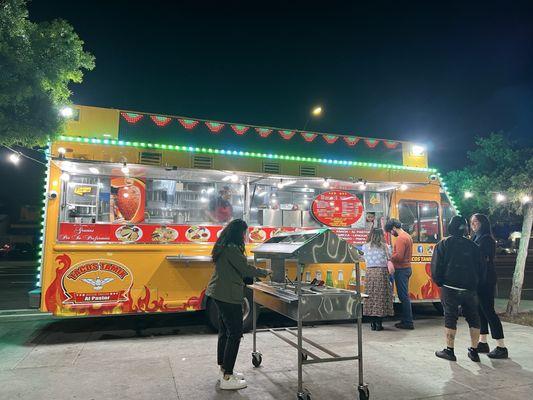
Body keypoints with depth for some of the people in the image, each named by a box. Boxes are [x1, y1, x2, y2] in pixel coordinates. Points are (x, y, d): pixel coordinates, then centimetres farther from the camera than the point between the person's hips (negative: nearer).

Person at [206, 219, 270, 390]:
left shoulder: (223, 247, 12)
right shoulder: (231, 249, -19)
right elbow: (245, 269, -18)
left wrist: (256, 274, 13)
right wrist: (265, 272, -3)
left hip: (219, 294, 11)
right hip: (229, 296, -10)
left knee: (224, 332, 18)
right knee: (235, 334, -4)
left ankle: (224, 370, 30)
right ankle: (227, 378, 2)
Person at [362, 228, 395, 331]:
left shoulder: (365, 246, 5)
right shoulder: (384, 246, 0)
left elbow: (366, 261, 4)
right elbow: (389, 259, -1)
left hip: (370, 272, 2)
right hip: (381, 272, -2)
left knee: (371, 296, 7)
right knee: (381, 296, 4)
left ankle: (373, 323, 10)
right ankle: (379, 323, 6)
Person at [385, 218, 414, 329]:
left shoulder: (400, 238, -16)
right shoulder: (408, 236, 16)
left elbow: (399, 256, -23)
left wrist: (389, 257, -8)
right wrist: (393, 254, 9)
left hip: (401, 270, -10)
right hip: (407, 268, 10)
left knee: (403, 296, -4)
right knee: (404, 296, 14)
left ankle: (408, 322, 1)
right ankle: (406, 320, 20)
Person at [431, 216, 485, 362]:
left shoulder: (443, 244, -3)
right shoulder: (473, 246, 6)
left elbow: (436, 267, -7)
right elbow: (481, 269, 7)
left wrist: (440, 283, 5)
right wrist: (476, 283, 18)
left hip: (450, 288, -3)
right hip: (470, 289, 3)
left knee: (450, 318, 3)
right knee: (473, 318, 13)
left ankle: (449, 350, 8)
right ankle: (474, 351, 18)